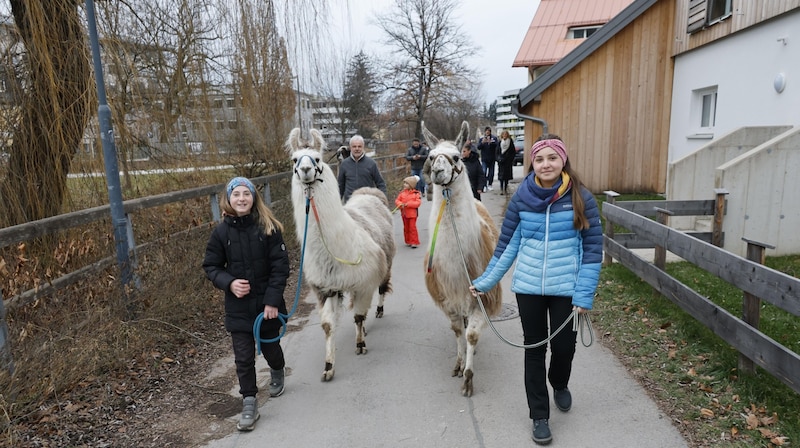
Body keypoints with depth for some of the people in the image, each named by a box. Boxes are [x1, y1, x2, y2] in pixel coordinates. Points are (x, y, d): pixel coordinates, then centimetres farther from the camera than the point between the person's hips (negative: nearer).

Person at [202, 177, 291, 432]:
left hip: (267, 302, -1)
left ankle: (277, 373, 50)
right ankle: (249, 404, 17)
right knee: (243, 357, 3)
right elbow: (211, 266, 2)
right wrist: (229, 283, -17)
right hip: (238, 306, 1)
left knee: (270, 346, 18)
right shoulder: (221, 232, -6)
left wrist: (273, 300, -16)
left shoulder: (268, 227, -11)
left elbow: (280, 266, -11)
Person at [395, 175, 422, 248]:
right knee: (406, 228, 12)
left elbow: (418, 203, -16)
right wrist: (400, 204, -19)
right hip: (404, 214, 5)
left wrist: (408, 204, -23)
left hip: (412, 214, -5)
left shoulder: (416, 193, -9)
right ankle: (408, 241, 24)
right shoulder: (402, 193, 4)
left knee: (412, 228, -5)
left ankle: (414, 242, 2)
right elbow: (397, 200, 4)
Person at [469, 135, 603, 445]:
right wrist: (485, 280, 3)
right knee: (534, 348, 9)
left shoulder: (580, 198, -7)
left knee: (563, 346, 9)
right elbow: (507, 244, 3)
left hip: (566, 288, -1)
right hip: (528, 287, 1)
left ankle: (560, 385, 45)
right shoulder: (521, 197, -3)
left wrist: (584, 295, -10)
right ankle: (539, 415, 26)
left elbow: (593, 248, -5)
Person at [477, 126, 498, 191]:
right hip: (484, 158, -1)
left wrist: (490, 142, -33)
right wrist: (482, 142, -23)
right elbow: (478, 147, -4)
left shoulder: (494, 138, 3)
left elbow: (496, 145, -15)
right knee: (484, 172, -12)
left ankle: (489, 185, 18)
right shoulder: (482, 139, 6)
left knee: (491, 172, 7)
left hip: (492, 158, 1)